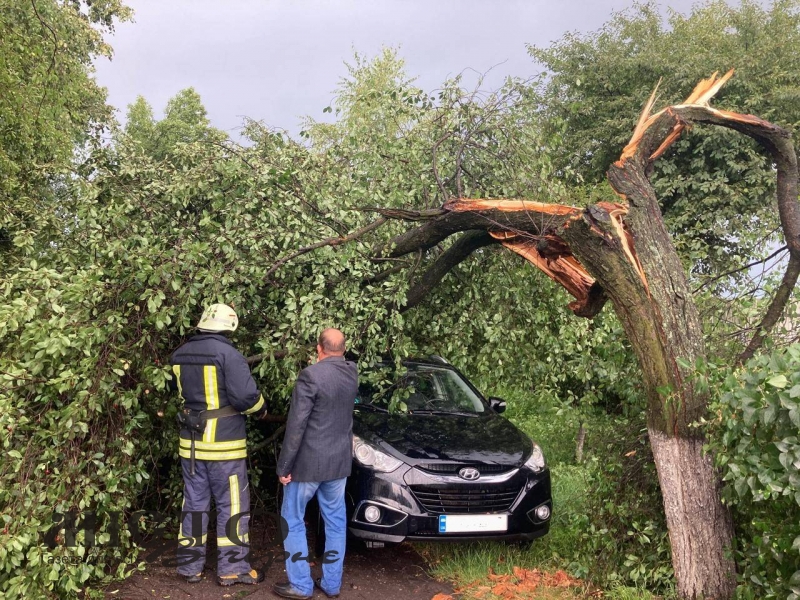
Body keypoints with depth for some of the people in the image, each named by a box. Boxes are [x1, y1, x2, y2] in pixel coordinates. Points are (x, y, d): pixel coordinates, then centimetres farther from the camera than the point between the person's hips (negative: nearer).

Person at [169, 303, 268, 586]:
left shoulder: (179, 355, 5)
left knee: (194, 503, 15)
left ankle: (190, 566, 22)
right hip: (223, 443, -6)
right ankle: (231, 568, 10)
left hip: (190, 441, 6)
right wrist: (261, 407, -3)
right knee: (232, 505, 5)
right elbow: (245, 397, -22)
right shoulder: (227, 353, -16)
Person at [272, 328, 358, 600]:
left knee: (292, 521, 9)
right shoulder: (352, 373, 3)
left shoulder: (311, 375, -18)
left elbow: (296, 425, -19)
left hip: (309, 461, -6)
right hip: (340, 461, 6)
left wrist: (284, 466, -12)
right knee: (335, 522, 14)